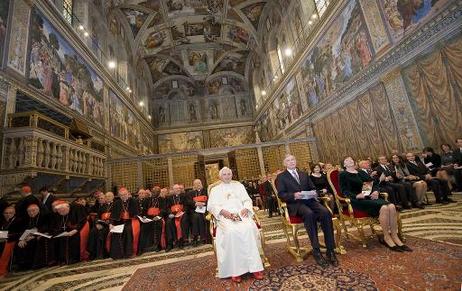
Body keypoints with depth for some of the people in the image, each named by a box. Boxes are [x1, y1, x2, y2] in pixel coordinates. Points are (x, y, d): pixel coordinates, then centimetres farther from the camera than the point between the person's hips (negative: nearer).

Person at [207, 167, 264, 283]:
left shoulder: (239, 185, 23)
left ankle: (254, 266, -25)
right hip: (225, 216, -1)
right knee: (231, 231, -34)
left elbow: (247, 200, 14)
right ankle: (235, 269, -26)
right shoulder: (215, 189, 17)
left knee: (248, 228, -30)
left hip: (241, 214, 2)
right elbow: (211, 206, 4)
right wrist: (223, 211, -14)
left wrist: (245, 209, -8)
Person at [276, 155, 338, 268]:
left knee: (325, 212, -26)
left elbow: (312, 188, 20)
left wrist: (314, 193, -4)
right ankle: (316, 251, -27)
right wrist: (293, 195, -19)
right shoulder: (281, 177, 9)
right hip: (295, 203, -4)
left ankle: (330, 250, -19)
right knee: (309, 214, -35)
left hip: (309, 200, 4)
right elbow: (281, 194, -2)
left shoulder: (304, 174, 24)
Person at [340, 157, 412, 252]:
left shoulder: (362, 172, 24)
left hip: (370, 197, 6)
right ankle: (386, 238, -13)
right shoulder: (343, 174, 7)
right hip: (358, 200, -5)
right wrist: (357, 196, -20)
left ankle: (395, 237, -11)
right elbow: (344, 190, -4)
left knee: (392, 206, -21)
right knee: (383, 208, -27)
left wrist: (376, 191, -3)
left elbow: (374, 183, 18)